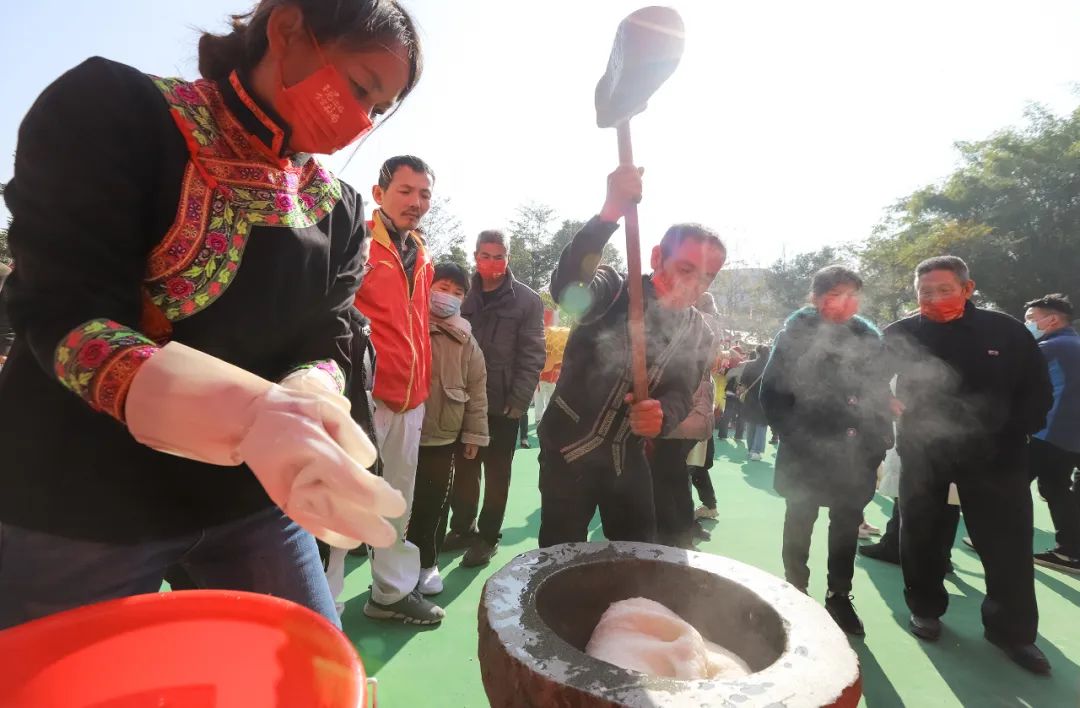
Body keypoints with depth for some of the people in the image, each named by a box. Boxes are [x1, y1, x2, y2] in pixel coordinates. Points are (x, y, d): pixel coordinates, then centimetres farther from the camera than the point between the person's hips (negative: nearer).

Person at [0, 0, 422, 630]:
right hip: (79, 499, -3)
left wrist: (308, 405, -26)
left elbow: (329, 343, -2)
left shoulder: (339, 209, 5)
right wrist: (250, 412, -37)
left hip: (251, 501, 5)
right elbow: (64, 314, -19)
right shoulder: (112, 109, -10)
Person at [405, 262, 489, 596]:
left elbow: (477, 387, 5)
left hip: (444, 436, 2)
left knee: (434, 504, 11)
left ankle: (427, 563, 29)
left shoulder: (465, 339, 5)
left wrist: (474, 433, 3)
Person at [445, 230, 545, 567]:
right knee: (464, 468, 14)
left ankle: (488, 537, 23)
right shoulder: (464, 295, 7)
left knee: (496, 472, 9)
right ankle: (463, 528, 32)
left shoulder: (527, 300, -3)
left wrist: (519, 400, -14)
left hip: (503, 403, -3)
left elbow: (532, 356, -7)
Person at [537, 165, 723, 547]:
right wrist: (610, 214, -50)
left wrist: (662, 414, -29)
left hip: (630, 459, 5)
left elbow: (682, 395, -4)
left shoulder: (698, 332, 2)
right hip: (568, 451, -4)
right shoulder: (615, 291, -13)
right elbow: (565, 286, -35)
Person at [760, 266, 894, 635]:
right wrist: (794, 437, -12)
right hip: (808, 452, -3)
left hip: (856, 452, 4)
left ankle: (839, 596, 30)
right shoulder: (795, 335, -7)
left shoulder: (869, 337, 4)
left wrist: (879, 442, 2)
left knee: (847, 525, 14)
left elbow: (882, 393, 8)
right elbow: (772, 393, -8)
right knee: (800, 523, 10)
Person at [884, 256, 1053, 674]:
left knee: (1009, 543, 7)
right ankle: (925, 608, 32)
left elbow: (1038, 391, 3)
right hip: (923, 452, 0)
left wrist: (1015, 435, -7)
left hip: (995, 454, 1)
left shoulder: (1006, 331, -4)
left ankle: (1012, 629, 26)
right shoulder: (900, 335, -6)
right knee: (921, 534, 12)